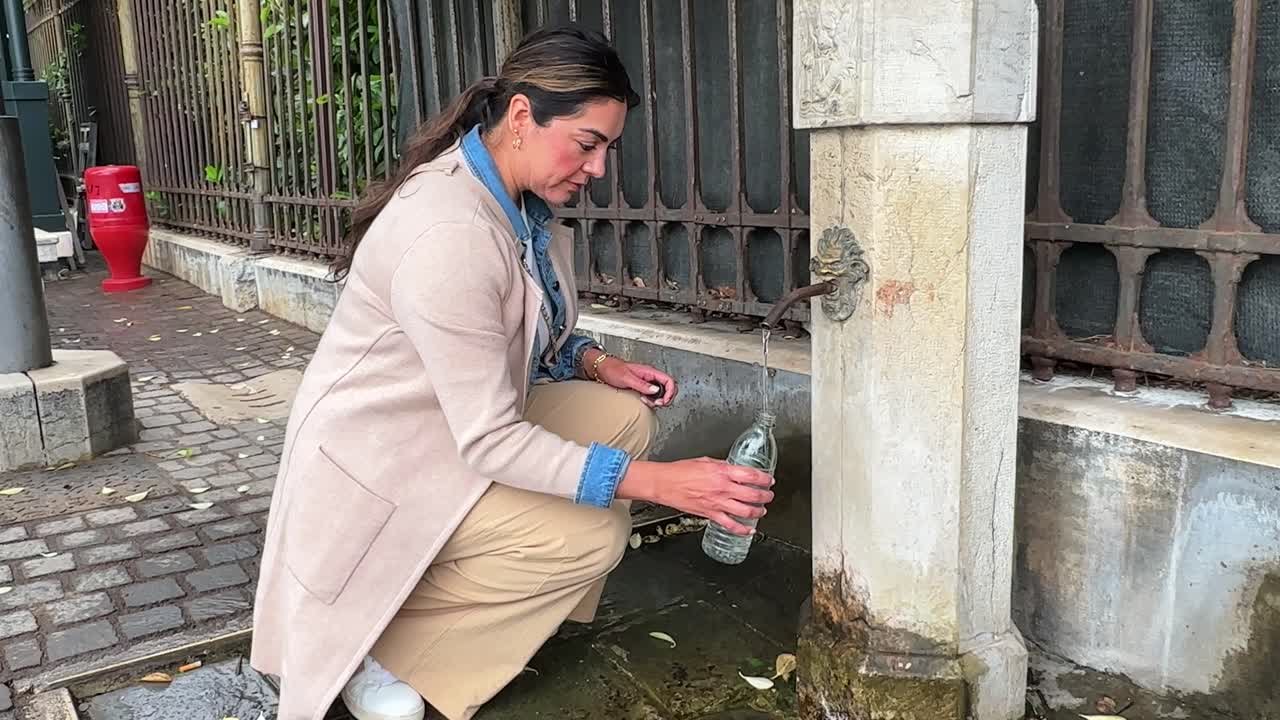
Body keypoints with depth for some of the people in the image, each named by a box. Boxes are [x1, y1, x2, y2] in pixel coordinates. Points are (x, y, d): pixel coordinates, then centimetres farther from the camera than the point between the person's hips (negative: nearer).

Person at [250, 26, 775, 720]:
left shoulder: (521, 198, -2)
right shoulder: (448, 232, -32)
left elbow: (530, 331, 14)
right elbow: (488, 442, -31)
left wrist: (596, 363, -5)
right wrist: (655, 482, -30)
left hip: (465, 418, 9)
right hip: (379, 459, -9)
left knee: (624, 412, -3)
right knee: (591, 534, -20)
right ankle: (374, 646, -3)